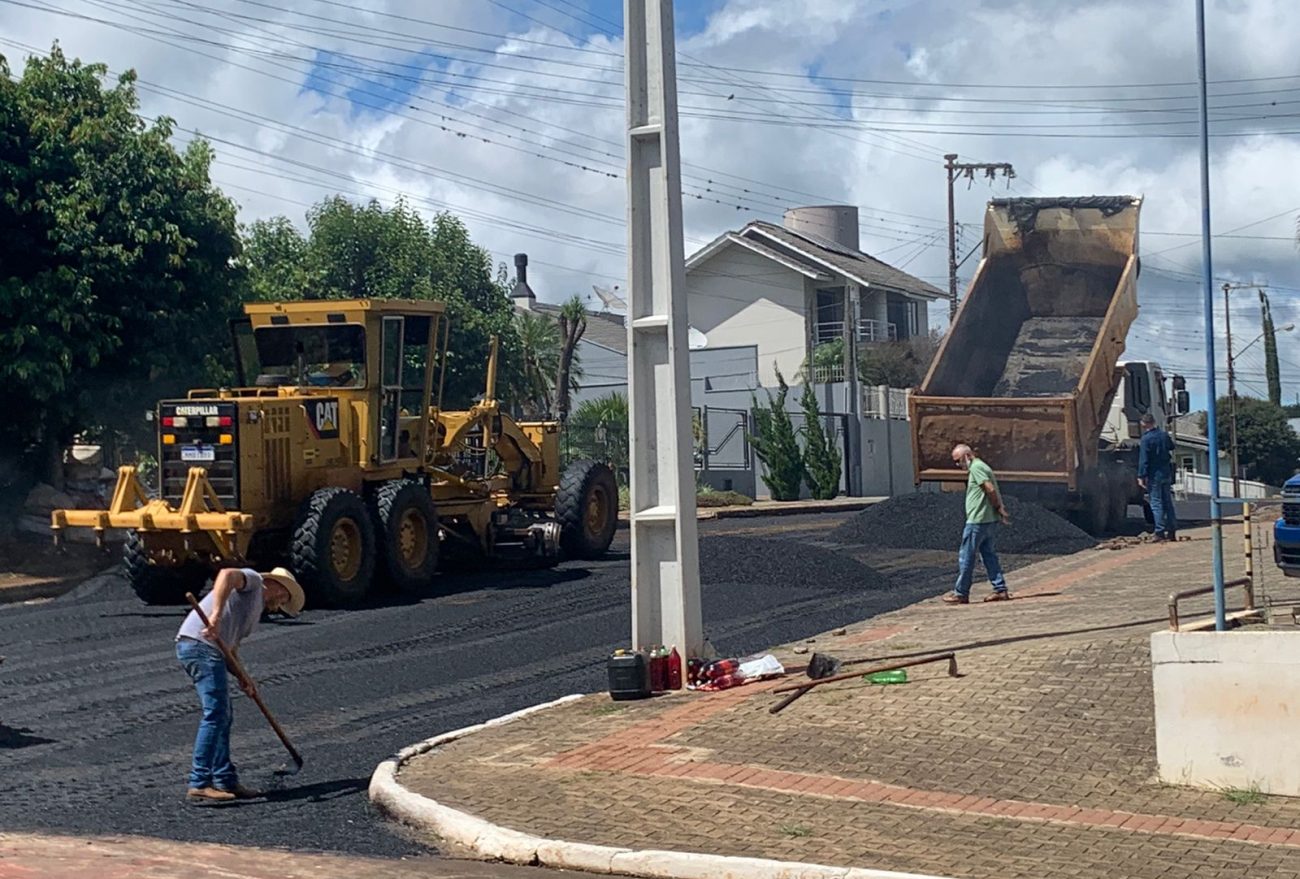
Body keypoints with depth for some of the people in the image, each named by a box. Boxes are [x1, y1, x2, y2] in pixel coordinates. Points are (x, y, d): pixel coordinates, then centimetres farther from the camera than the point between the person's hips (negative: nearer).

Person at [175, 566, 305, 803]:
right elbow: (226, 575, -18)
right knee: (215, 714, -13)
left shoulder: (256, 608, 31)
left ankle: (225, 781, 19)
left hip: (211, 648, 10)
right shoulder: (252, 580, 5)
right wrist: (216, 615, -29)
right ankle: (199, 784, -14)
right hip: (201, 643, -10)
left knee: (223, 717, 14)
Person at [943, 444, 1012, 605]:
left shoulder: (976, 467, -12)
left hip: (977, 521, -10)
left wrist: (999, 509, -10)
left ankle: (961, 593, 2)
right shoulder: (981, 467, 20)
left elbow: (991, 490, -20)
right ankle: (1000, 590, 9)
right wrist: (1001, 509, 6)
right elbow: (994, 492, 16)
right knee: (989, 554, 11)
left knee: (966, 557, -3)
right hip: (989, 520, 10)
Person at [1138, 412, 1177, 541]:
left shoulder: (1146, 439, -14)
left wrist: (1141, 476, -13)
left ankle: (1160, 532, -8)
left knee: (1156, 504, -4)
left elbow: (1144, 459, -16)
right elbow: (1171, 448, 24)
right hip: (1166, 474, 6)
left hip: (1154, 475, -6)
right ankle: (1172, 531, 13)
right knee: (1168, 503, 12)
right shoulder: (1164, 435, 6)